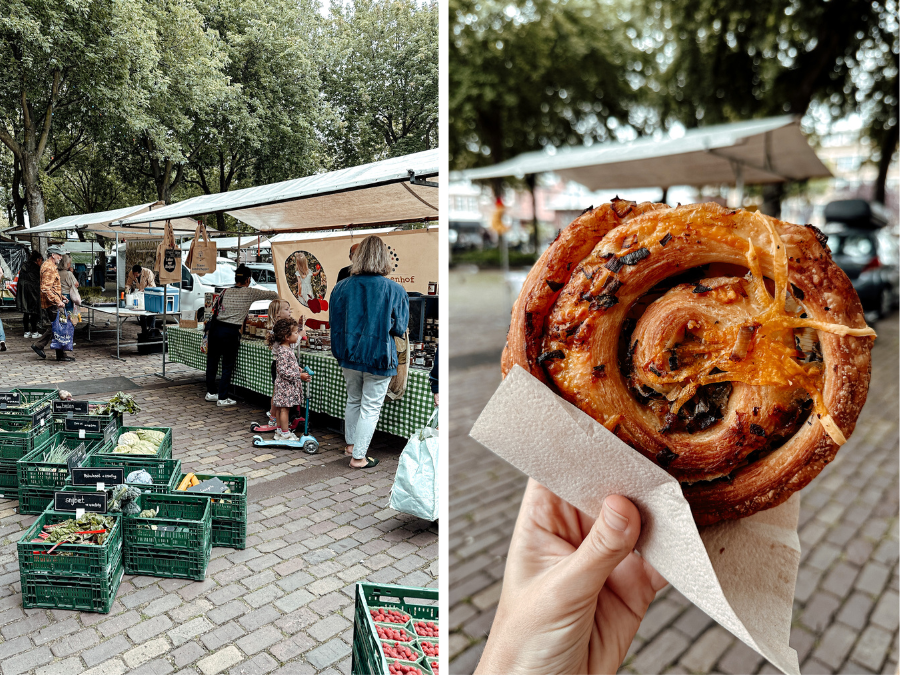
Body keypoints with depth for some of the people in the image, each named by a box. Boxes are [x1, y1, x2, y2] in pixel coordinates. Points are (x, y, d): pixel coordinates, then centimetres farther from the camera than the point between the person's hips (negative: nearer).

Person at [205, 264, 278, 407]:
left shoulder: (225, 291, 10)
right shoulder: (250, 293, -1)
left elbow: (216, 308, 15)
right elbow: (272, 294, 10)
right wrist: (276, 296, 33)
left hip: (216, 327, 5)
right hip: (231, 332, -5)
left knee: (212, 361, 17)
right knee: (227, 366, 6)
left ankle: (211, 392, 32)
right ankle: (222, 398, 11)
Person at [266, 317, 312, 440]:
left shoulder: (287, 348, 9)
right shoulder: (283, 351, -23)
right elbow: (283, 371, -26)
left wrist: (297, 368, 10)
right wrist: (299, 376, -23)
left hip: (288, 385, 10)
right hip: (285, 385, -10)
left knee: (280, 408, 16)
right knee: (285, 408, -2)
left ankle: (279, 431, 26)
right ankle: (285, 434, 5)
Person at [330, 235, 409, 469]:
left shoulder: (342, 287, -4)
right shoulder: (395, 290, -13)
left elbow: (334, 323, 4)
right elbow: (400, 328, -6)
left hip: (349, 355, 4)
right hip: (379, 357, -4)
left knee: (353, 400, 23)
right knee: (371, 407, 7)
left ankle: (350, 444, 37)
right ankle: (358, 456, 14)